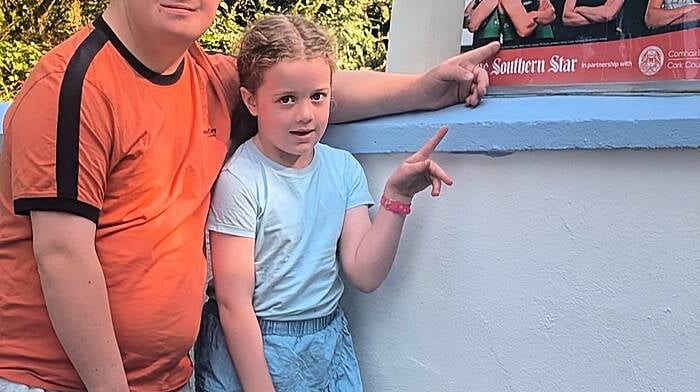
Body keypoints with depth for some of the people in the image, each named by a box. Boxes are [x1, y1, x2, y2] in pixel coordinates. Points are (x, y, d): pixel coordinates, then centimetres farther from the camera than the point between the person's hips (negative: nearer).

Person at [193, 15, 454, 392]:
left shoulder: (343, 168, -1)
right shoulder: (240, 180, -18)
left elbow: (364, 274, -6)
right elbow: (234, 304, -17)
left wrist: (396, 196, -14)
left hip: (329, 346, 5)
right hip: (247, 347, -4)